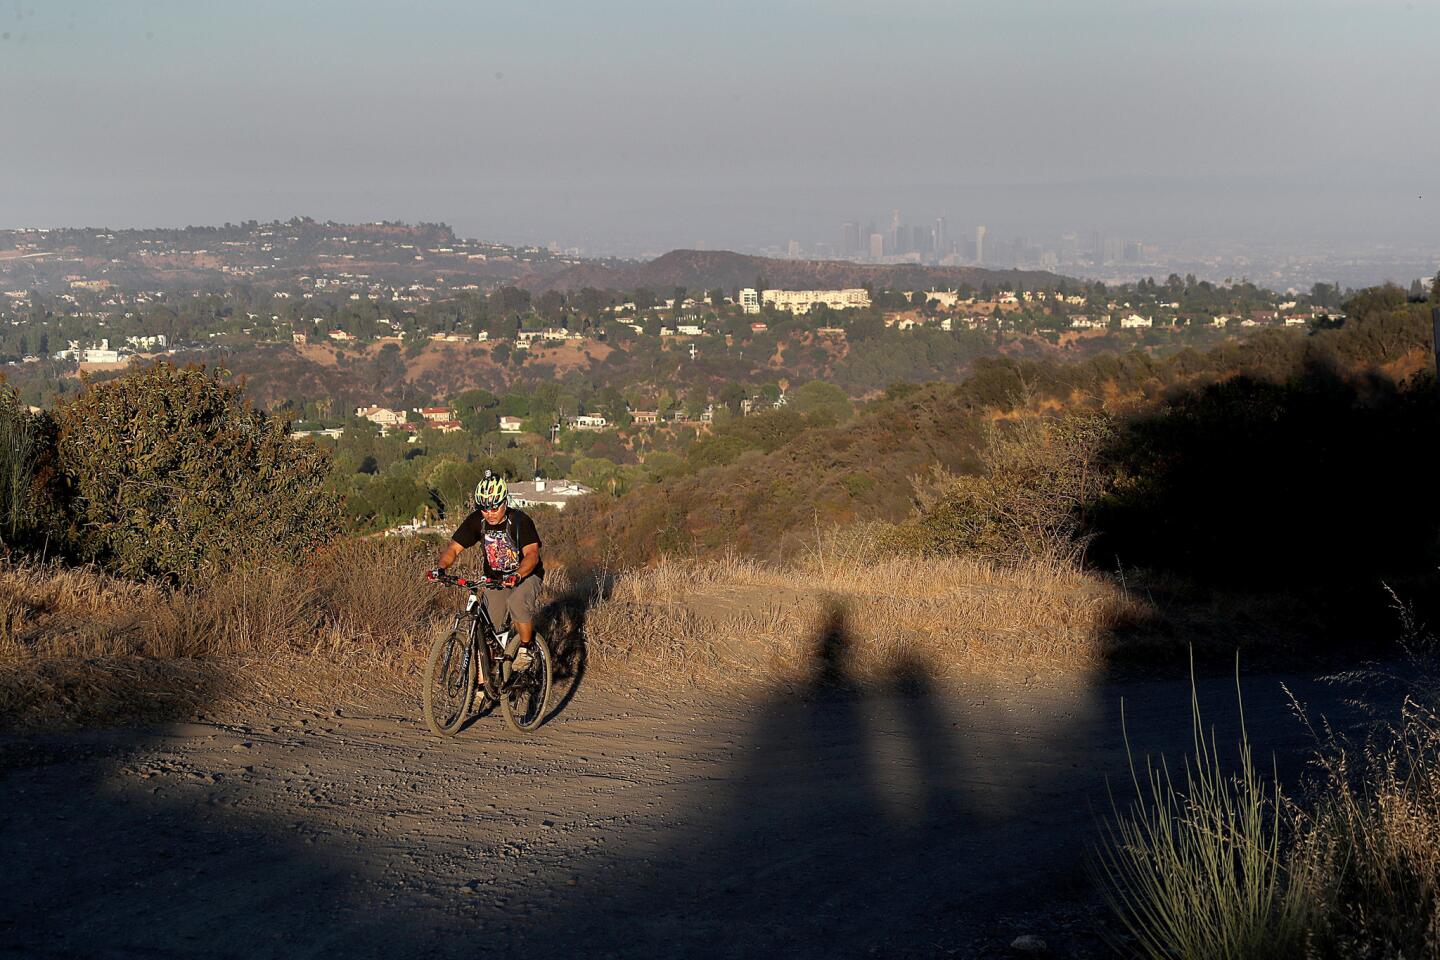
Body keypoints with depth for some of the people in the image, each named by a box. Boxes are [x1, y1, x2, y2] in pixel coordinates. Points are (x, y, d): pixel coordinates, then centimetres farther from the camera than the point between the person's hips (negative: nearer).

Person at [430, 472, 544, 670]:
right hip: (495, 578, 4)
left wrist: (516, 576, -52)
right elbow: (453, 548, -14)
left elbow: (532, 554, -33)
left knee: (517, 602, -36)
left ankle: (525, 650, -15)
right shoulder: (476, 521, -12)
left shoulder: (520, 520, -23)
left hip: (526, 575, -4)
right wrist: (440, 567, -35)